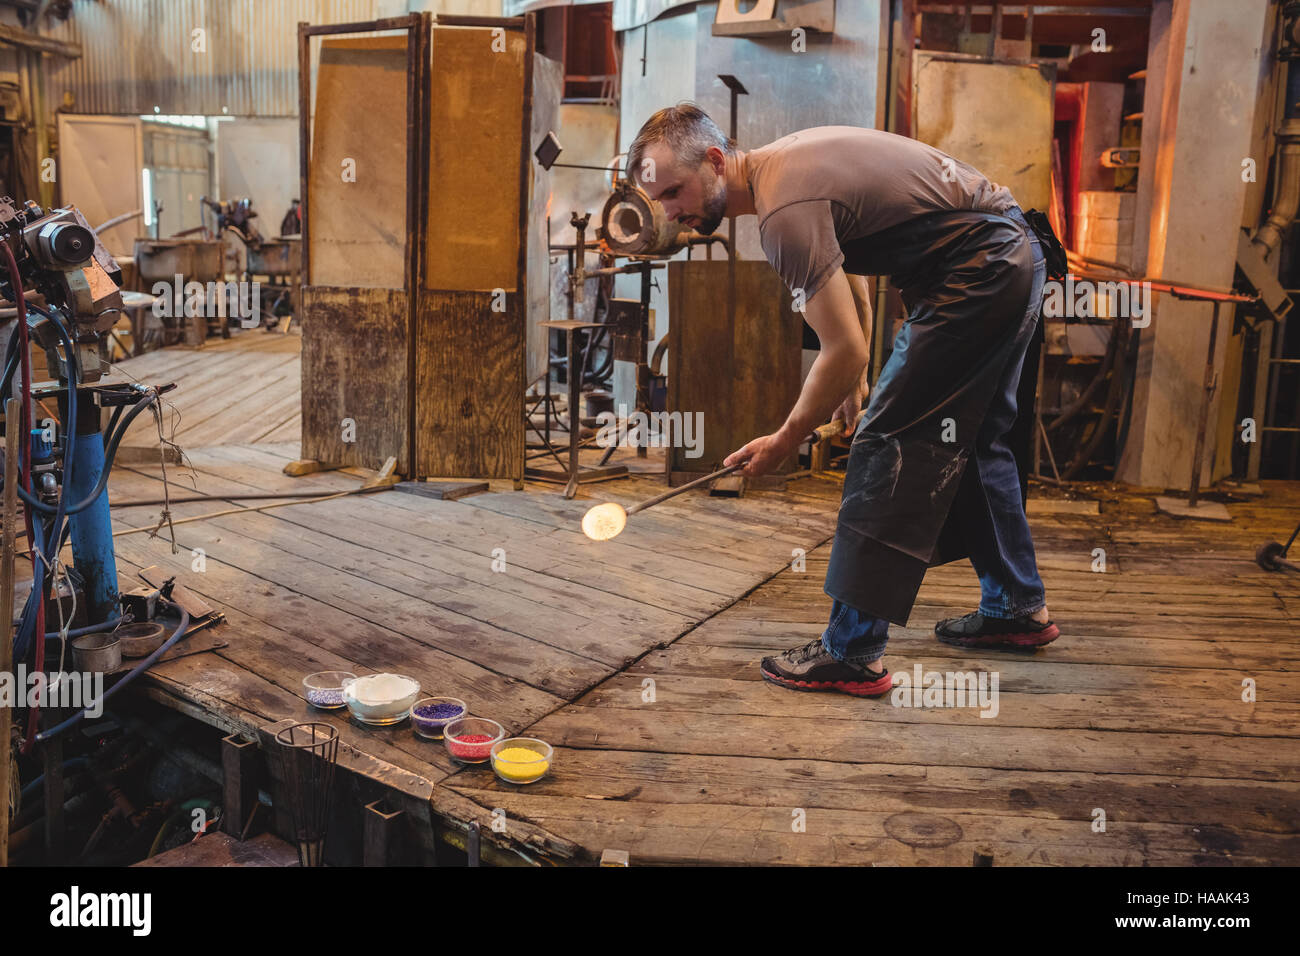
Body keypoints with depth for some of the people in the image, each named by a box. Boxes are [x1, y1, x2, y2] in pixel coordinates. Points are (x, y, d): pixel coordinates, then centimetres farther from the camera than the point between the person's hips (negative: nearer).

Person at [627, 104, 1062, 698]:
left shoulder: (785, 209, -22)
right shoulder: (785, 161, 10)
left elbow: (845, 353, -22)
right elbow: (851, 271, 23)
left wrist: (785, 441, -10)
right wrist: (855, 381, 24)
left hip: (977, 274, -11)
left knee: (889, 443, -11)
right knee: (975, 441, 20)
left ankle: (853, 654, -8)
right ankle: (1017, 608, 35)